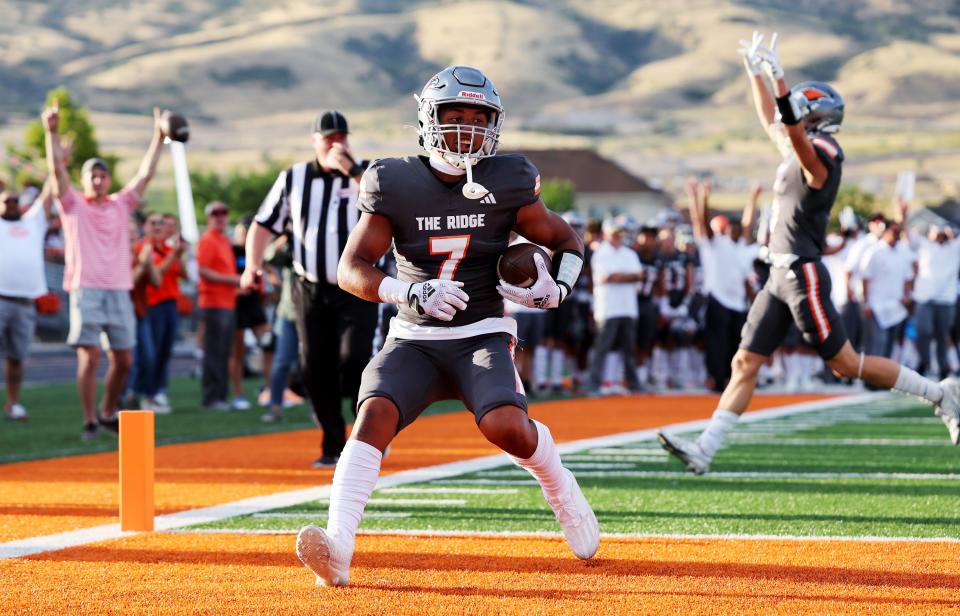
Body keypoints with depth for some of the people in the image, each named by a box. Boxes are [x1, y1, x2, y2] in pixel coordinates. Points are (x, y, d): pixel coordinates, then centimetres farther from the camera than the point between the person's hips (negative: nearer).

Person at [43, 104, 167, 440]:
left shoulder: (121, 205, 16)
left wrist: (158, 138, 11)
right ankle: (90, 420, -6)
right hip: (85, 289, -4)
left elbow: (145, 175, 14)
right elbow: (57, 170, -3)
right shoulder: (73, 205, 7)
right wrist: (51, 133, -13)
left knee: (122, 359, 5)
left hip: (119, 290, 4)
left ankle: (108, 412, 23)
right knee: (90, 356, -10)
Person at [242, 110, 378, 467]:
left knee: (354, 361, -15)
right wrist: (252, 265, -5)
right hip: (311, 291, 3)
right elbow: (265, 224, 10)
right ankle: (333, 446, 12)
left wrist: (351, 169, -23)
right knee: (315, 369, 2)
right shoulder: (294, 178, 8)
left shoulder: (364, 174, 0)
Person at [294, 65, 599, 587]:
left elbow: (567, 241, 12)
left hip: (481, 336, -1)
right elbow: (351, 270, -7)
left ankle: (562, 494, 6)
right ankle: (337, 547, -35)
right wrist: (411, 293, -24)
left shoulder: (505, 185, -1)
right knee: (375, 413, -26)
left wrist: (557, 288, -9)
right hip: (413, 340, 1)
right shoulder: (397, 186, -3)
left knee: (505, 425, -27)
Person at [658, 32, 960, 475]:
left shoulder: (819, 158, -13)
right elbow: (770, 122, 30)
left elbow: (794, 131, -33)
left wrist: (777, 77, -39)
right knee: (745, 364, 4)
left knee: (845, 363, -3)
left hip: (804, 275, -9)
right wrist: (754, 73, 30)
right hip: (780, 275, 9)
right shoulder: (798, 152, 14)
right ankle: (703, 451, 1)